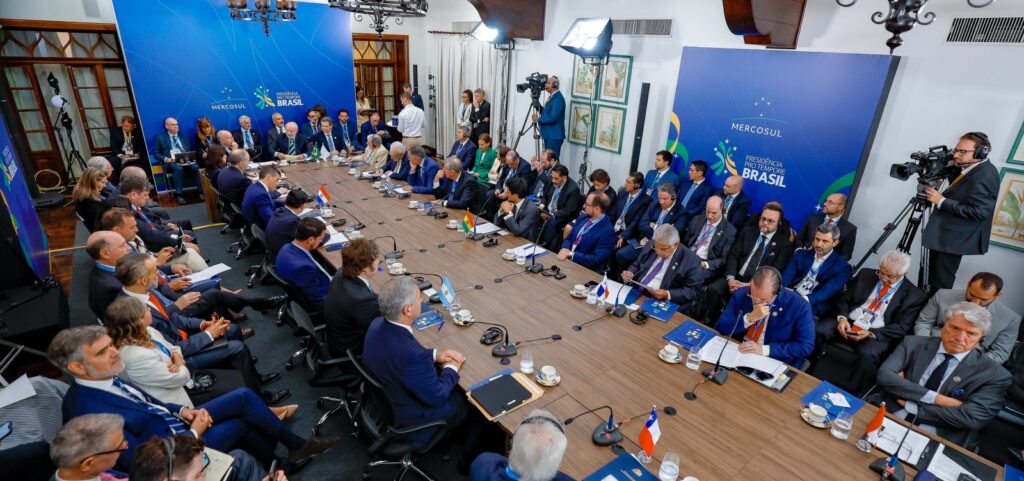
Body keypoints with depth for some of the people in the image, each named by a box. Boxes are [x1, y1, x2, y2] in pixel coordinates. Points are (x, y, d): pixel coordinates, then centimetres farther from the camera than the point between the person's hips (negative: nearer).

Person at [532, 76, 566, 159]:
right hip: (549, 135, 10)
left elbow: (552, 118, -24)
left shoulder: (558, 98, -16)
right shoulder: (551, 97, 14)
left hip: (554, 136, -10)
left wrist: (538, 119, -12)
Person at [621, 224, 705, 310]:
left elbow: (693, 290, -8)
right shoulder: (650, 245, 5)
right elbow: (637, 265, 18)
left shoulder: (691, 260, -10)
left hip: (661, 303, -4)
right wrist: (630, 273, -4)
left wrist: (667, 294, -21)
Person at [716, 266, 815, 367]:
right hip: (737, 353, 2)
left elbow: (806, 346, -10)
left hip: (773, 364, -1)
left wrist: (764, 349, -18)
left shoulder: (799, 305, -11)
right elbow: (721, 328, -7)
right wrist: (750, 318, -21)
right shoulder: (740, 294, -4)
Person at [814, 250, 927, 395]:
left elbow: (901, 328, -3)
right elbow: (843, 299, 12)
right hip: (848, 323, 3)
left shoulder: (914, 295, 4)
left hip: (877, 334, -3)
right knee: (818, 330, -28)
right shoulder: (866, 275, 13)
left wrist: (870, 334, -18)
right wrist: (842, 318, -10)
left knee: (867, 354, -36)